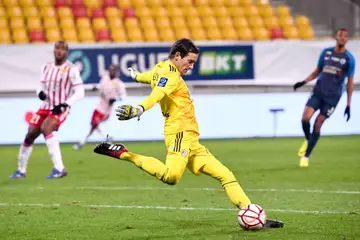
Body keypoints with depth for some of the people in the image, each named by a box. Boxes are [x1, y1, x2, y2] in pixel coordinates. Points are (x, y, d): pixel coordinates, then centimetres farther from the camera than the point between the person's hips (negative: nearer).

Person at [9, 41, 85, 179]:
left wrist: (64, 104, -21)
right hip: (46, 106, 6)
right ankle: (21, 170, 22)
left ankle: (59, 169, -31)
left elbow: (80, 92, -10)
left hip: (60, 109, -6)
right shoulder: (47, 67, 9)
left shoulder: (71, 69, -8)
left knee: (45, 129, -31)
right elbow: (41, 86, 16)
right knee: (30, 136, 3)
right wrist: (40, 92, -9)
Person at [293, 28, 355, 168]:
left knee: (317, 125, -6)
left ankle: (305, 157, 3)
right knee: (305, 118, -15)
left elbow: (350, 82, 1)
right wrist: (304, 82, 2)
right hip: (318, 92, 2)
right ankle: (307, 140, 16)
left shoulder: (349, 59, -2)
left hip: (333, 96, -2)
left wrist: (348, 105, -3)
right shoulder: (326, 52, 7)